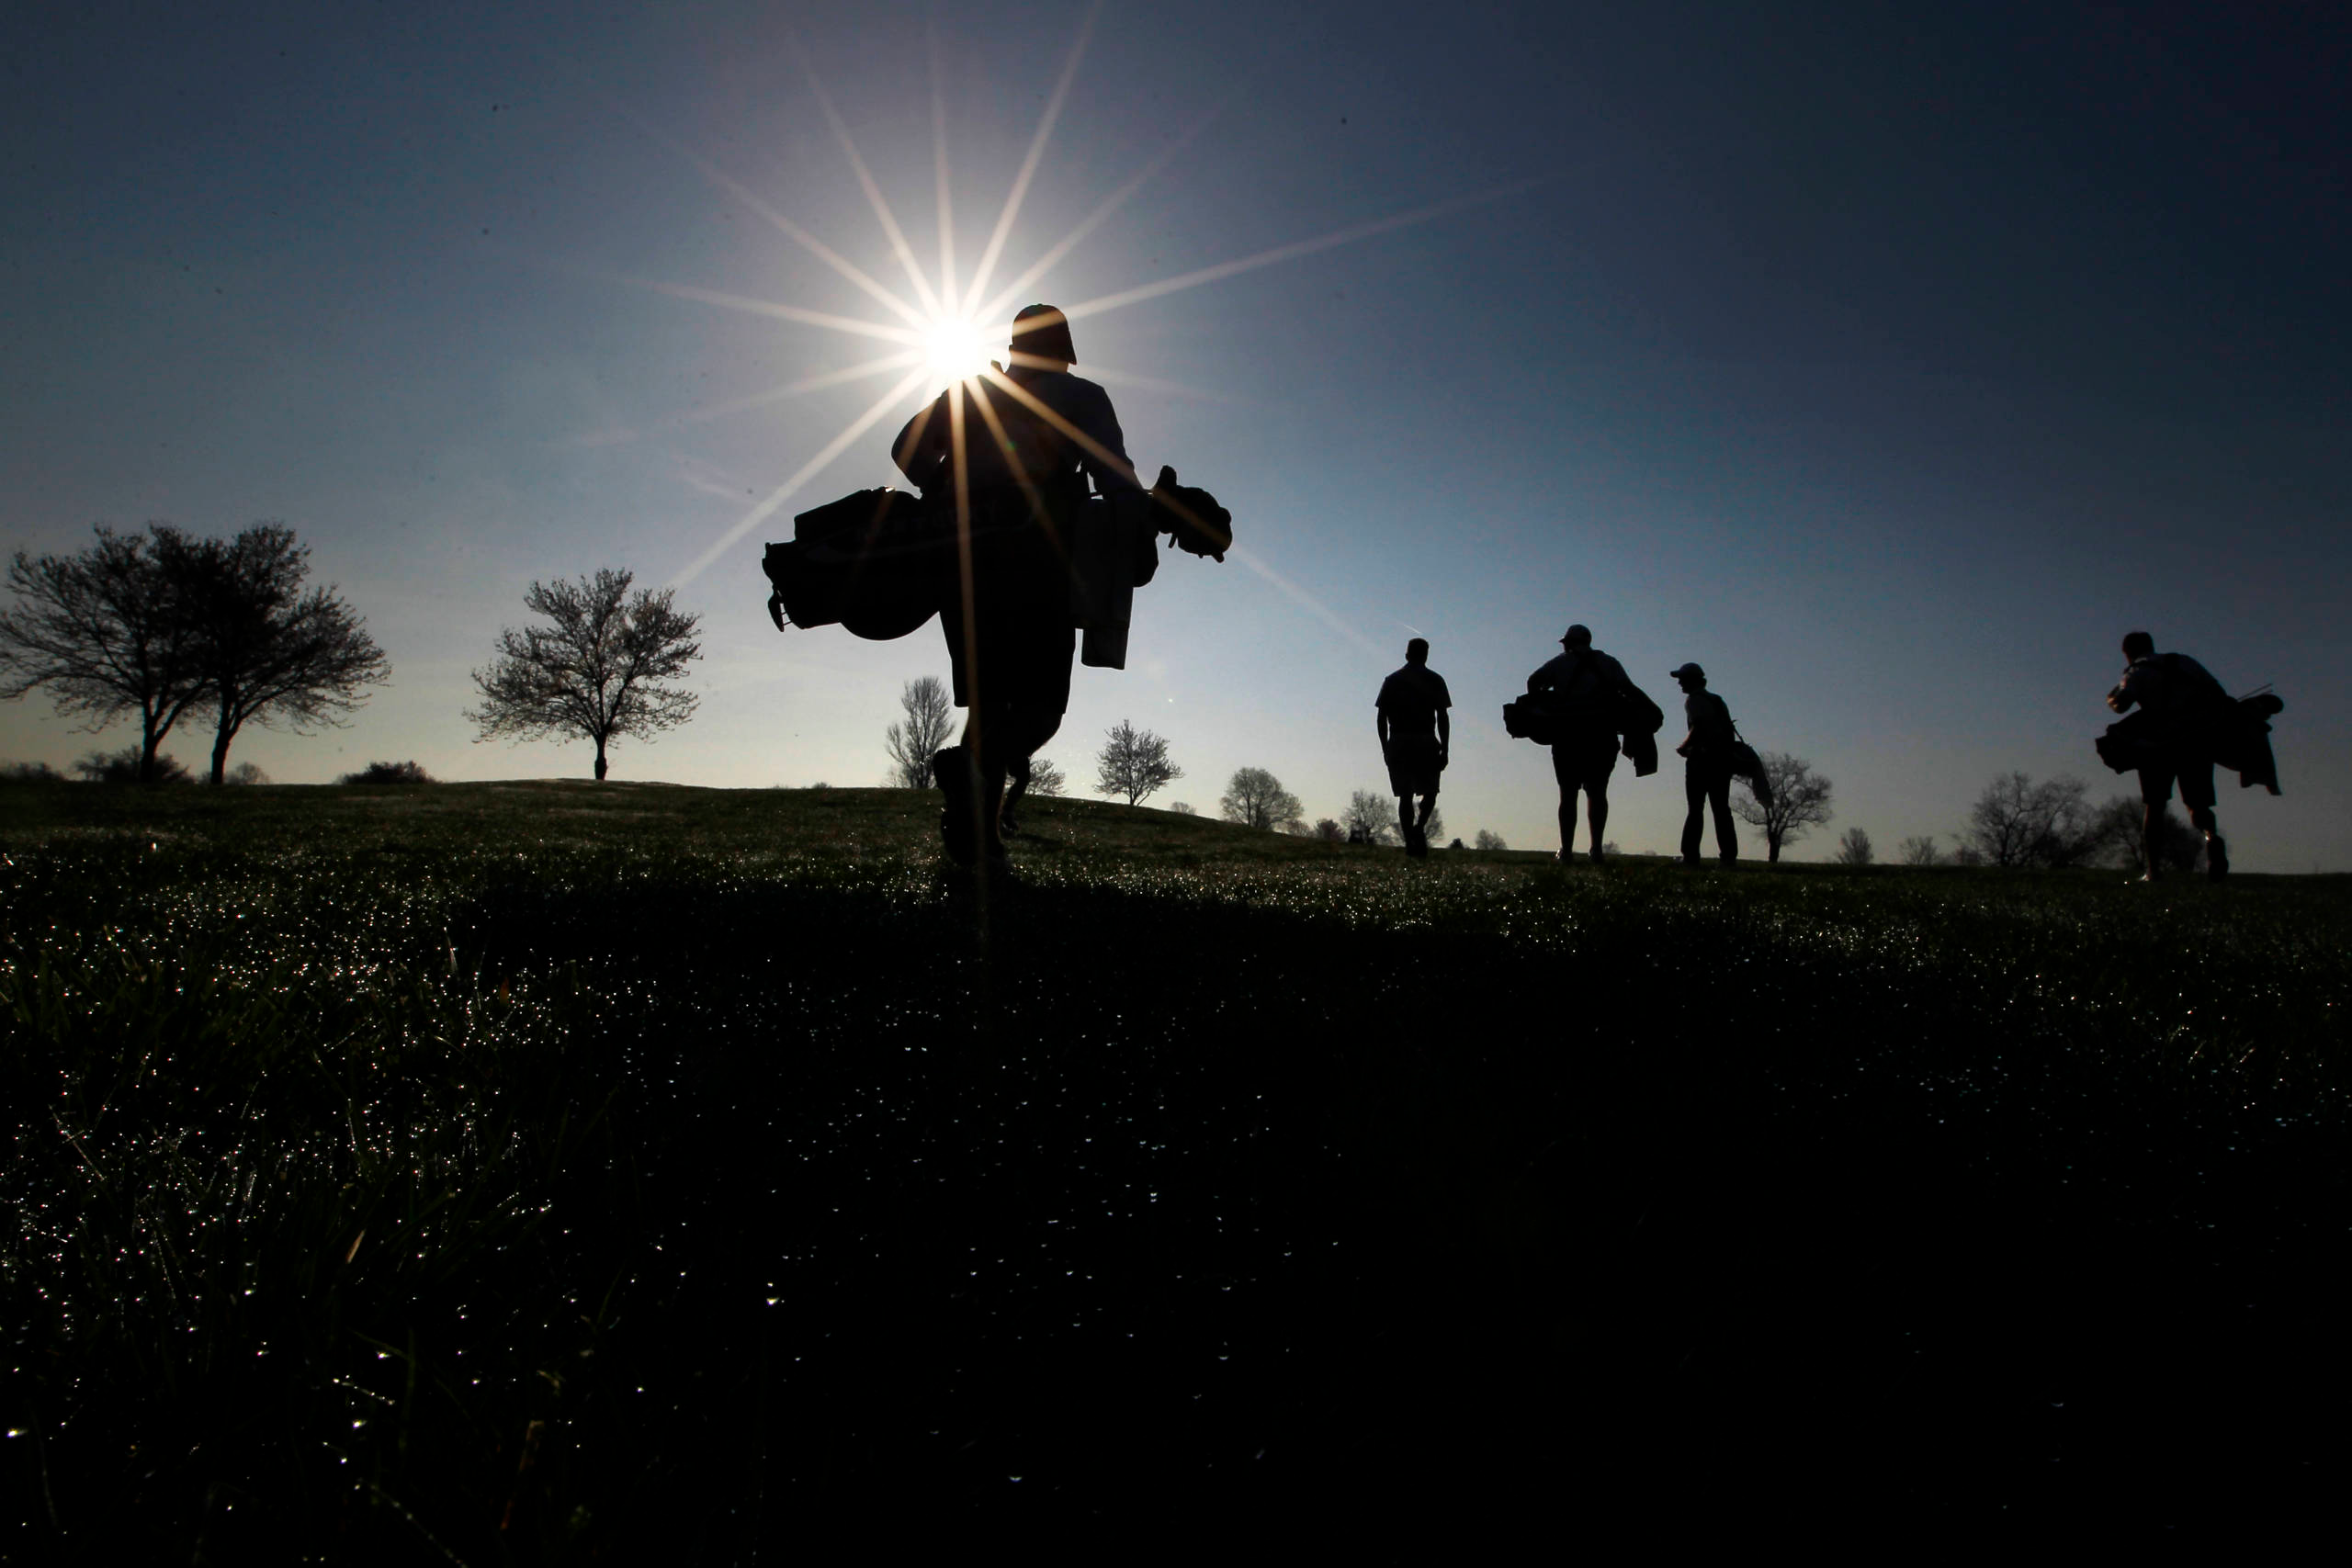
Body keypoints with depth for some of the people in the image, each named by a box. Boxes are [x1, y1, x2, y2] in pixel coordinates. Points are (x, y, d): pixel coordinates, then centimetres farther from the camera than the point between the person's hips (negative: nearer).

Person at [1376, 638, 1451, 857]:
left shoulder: (1391, 681, 10)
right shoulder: (1435, 680, 5)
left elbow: (1382, 718, 6)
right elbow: (1443, 718, -2)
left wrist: (1385, 749, 11)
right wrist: (1445, 750, 1)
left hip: (1398, 743, 2)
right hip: (1426, 741, -2)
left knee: (1405, 795, 6)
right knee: (1430, 791, 10)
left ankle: (1410, 840, -1)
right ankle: (1419, 827, -15)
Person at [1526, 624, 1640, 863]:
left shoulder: (1561, 663, 8)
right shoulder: (1608, 663, 12)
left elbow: (1534, 681, -4)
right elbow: (1629, 690, 0)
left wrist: (1539, 706, 9)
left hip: (1568, 735, -1)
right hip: (1602, 735, 1)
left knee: (1568, 793, 3)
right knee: (1597, 792, 7)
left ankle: (1567, 850, -3)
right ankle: (1596, 848, -4)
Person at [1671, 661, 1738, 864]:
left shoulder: (1694, 699, -4)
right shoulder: (1717, 700, 21)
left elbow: (1699, 726, -18)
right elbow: (1728, 729, 17)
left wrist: (1683, 747, -6)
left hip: (1702, 759, -7)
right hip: (1723, 759, 7)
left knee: (1695, 809, -6)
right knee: (1721, 808, 7)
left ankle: (1690, 855, -9)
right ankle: (1728, 854, 2)